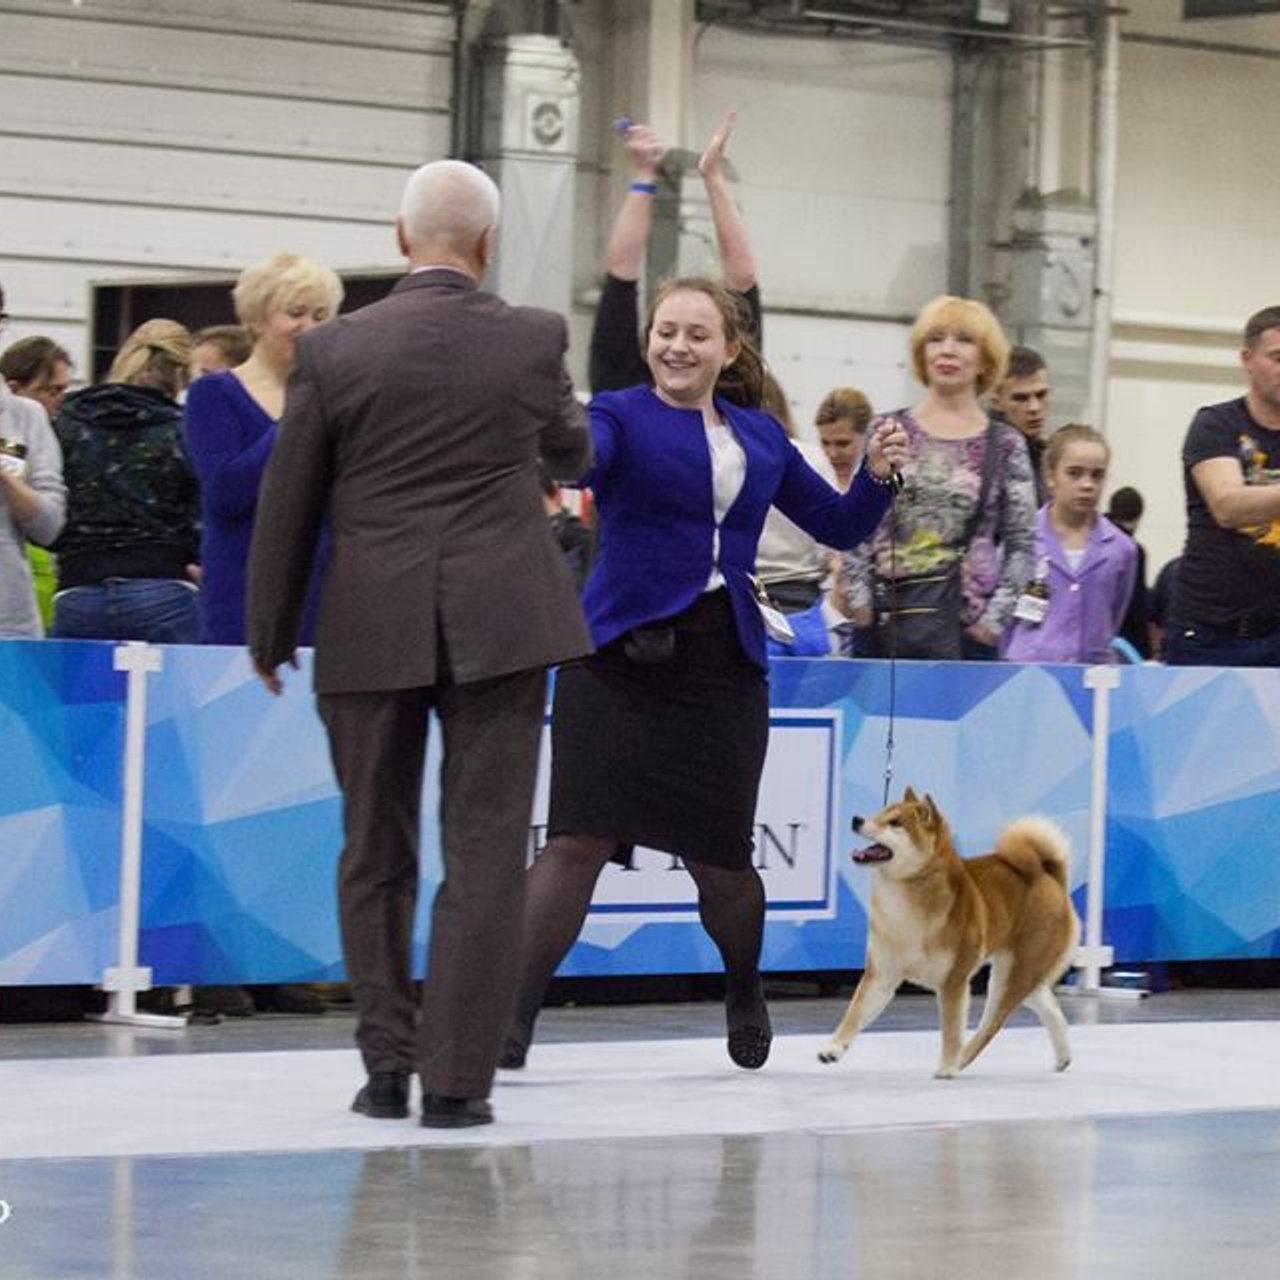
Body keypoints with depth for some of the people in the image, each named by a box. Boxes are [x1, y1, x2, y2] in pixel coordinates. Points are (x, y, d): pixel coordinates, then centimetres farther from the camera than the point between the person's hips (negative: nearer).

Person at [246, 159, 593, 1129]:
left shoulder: (336, 350, -2)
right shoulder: (533, 340, -1)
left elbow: (288, 506, 3)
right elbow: (575, 456, 18)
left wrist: (270, 638, 14)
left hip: (370, 628, 1)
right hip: (499, 619, -1)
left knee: (376, 851, 13)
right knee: (484, 850, 1)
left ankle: (387, 1065, 14)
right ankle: (458, 1077, -2)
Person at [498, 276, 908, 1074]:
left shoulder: (761, 437, 14)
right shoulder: (623, 416, 1)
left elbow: (839, 527, 21)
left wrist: (879, 475, 1)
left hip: (723, 661, 3)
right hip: (623, 651, -3)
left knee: (720, 858, 6)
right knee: (581, 837, -13)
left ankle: (745, 991, 35)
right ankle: (514, 1017, -11)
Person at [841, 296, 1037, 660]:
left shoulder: (1005, 446, 5)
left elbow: (1023, 545, 6)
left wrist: (994, 617, -4)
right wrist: (860, 598, -2)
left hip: (964, 626, -1)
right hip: (885, 620, 1)